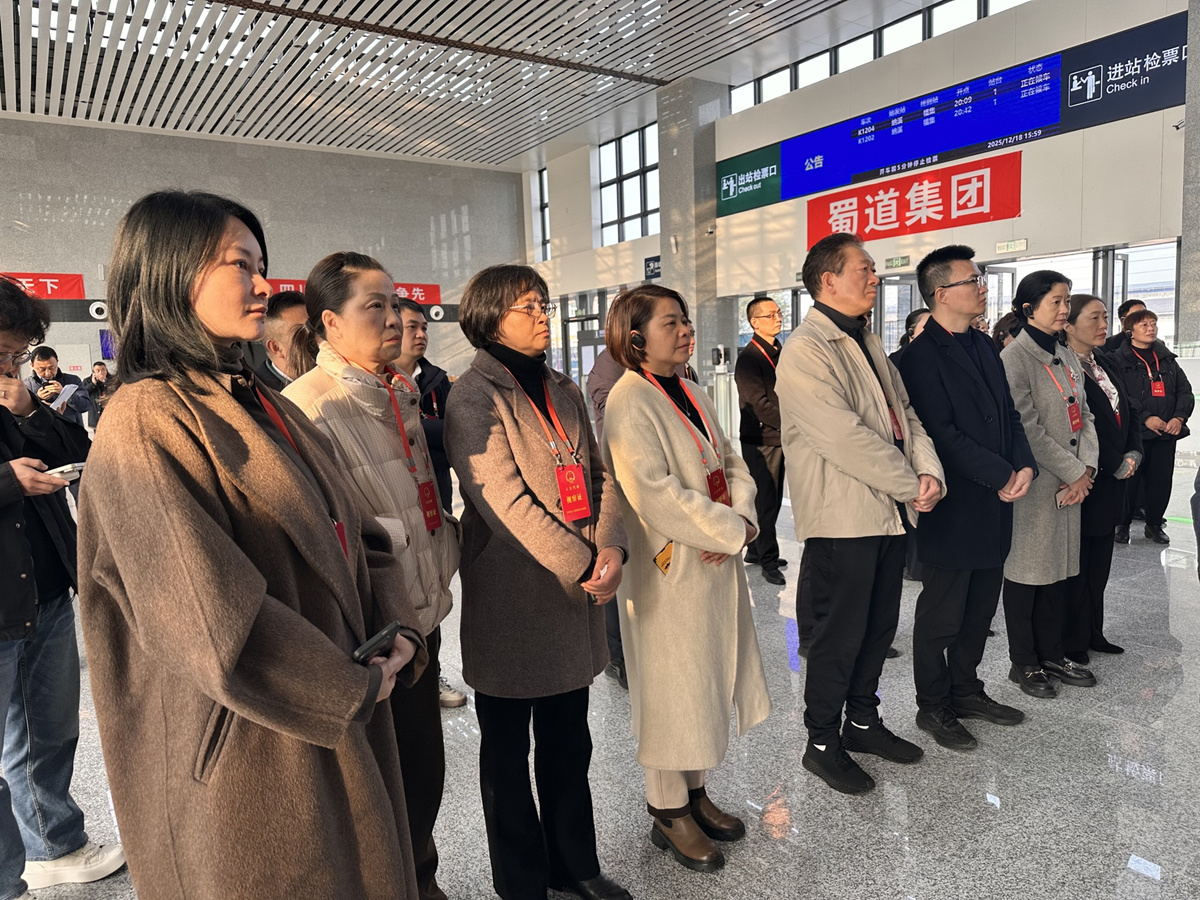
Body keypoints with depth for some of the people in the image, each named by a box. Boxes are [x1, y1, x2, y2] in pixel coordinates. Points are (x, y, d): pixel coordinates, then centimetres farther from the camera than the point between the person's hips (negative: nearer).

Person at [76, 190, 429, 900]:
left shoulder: (269, 408, 9)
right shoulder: (148, 422, -18)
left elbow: (359, 532, 9)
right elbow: (218, 627, -26)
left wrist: (400, 635, -6)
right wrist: (354, 689, -15)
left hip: (344, 721, 8)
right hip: (256, 756, -8)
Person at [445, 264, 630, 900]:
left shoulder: (563, 391, 13)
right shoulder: (474, 397, -11)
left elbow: (598, 474, 8)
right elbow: (505, 499, -18)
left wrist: (610, 546, -9)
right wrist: (582, 567, -17)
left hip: (576, 589, 7)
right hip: (512, 597, -7)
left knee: (569, 743, 19)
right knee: (509, 752, 12)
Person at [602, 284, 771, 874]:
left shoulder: (690, 395, 11)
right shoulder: (629, 401, -16)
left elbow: (732, 466, 11)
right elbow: (653, 494, -24)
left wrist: (742, 519, -9)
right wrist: (731, 532, -18)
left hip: (717, 565, 8)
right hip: (668, 571, -8)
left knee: (710, 682, 19)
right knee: (672, 688, 6)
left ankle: (695, 792, 38)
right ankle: (668, 811, 27)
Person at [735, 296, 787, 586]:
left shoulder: (782, 353, 14)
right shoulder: (749, 358, -11)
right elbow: (760, 405, -16)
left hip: (780, 438, 7)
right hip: (760, 440, -7)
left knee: (772, 500, 13)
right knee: (765, 501, -2)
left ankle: (756, 551, 26)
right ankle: (768, 561, 8)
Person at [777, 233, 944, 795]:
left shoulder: (866, 343, 16)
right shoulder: (806, 350, -15)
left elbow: (904, 413, 13)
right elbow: (846, 437, -22)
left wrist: (928, 470, -5)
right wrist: (910, 486, -14)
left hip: (889, 513, 9)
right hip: (843, 519, -9)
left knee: (880, 627, 18)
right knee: (841, 636, 3)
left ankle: (863, 722, 36)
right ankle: (822, 744, 21)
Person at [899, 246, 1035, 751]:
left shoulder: (984, 346, 13)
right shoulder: (922, 356, -14)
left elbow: (1008, 414, 12)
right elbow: (943, 434, -18)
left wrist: (1024, 465, -4)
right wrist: (1002, 477, -16)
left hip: (994, 506, 8)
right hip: (952, 512, -8)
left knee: (979, 612, 18)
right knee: (941, 617, 6)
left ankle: (966, 691, 35)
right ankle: (933, 708, 21)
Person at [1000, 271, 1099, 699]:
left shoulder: (1067, 358, 13)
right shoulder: (1014, 358, -12)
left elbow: (1084, 415, 11)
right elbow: (1027, 429, -17)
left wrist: (1087, 467, -3)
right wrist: (1072, 472, -13)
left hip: (1071, 482, 8)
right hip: (1033, 486, -8)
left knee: (1060, 568, 15)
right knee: (1027, 571, 2)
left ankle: (1051, 653, 29)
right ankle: (1024, 663, 16)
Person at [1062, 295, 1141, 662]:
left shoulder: (1105, 364, 13)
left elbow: (1127, 412, 16)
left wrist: (1133, 454, 0)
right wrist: (1114, 464, -13)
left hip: (1112, 479, 8)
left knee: (1099, 562, 14)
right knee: (1076, 566, 1)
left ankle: (1093, 633, 26)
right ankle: (1072, 642, 13)